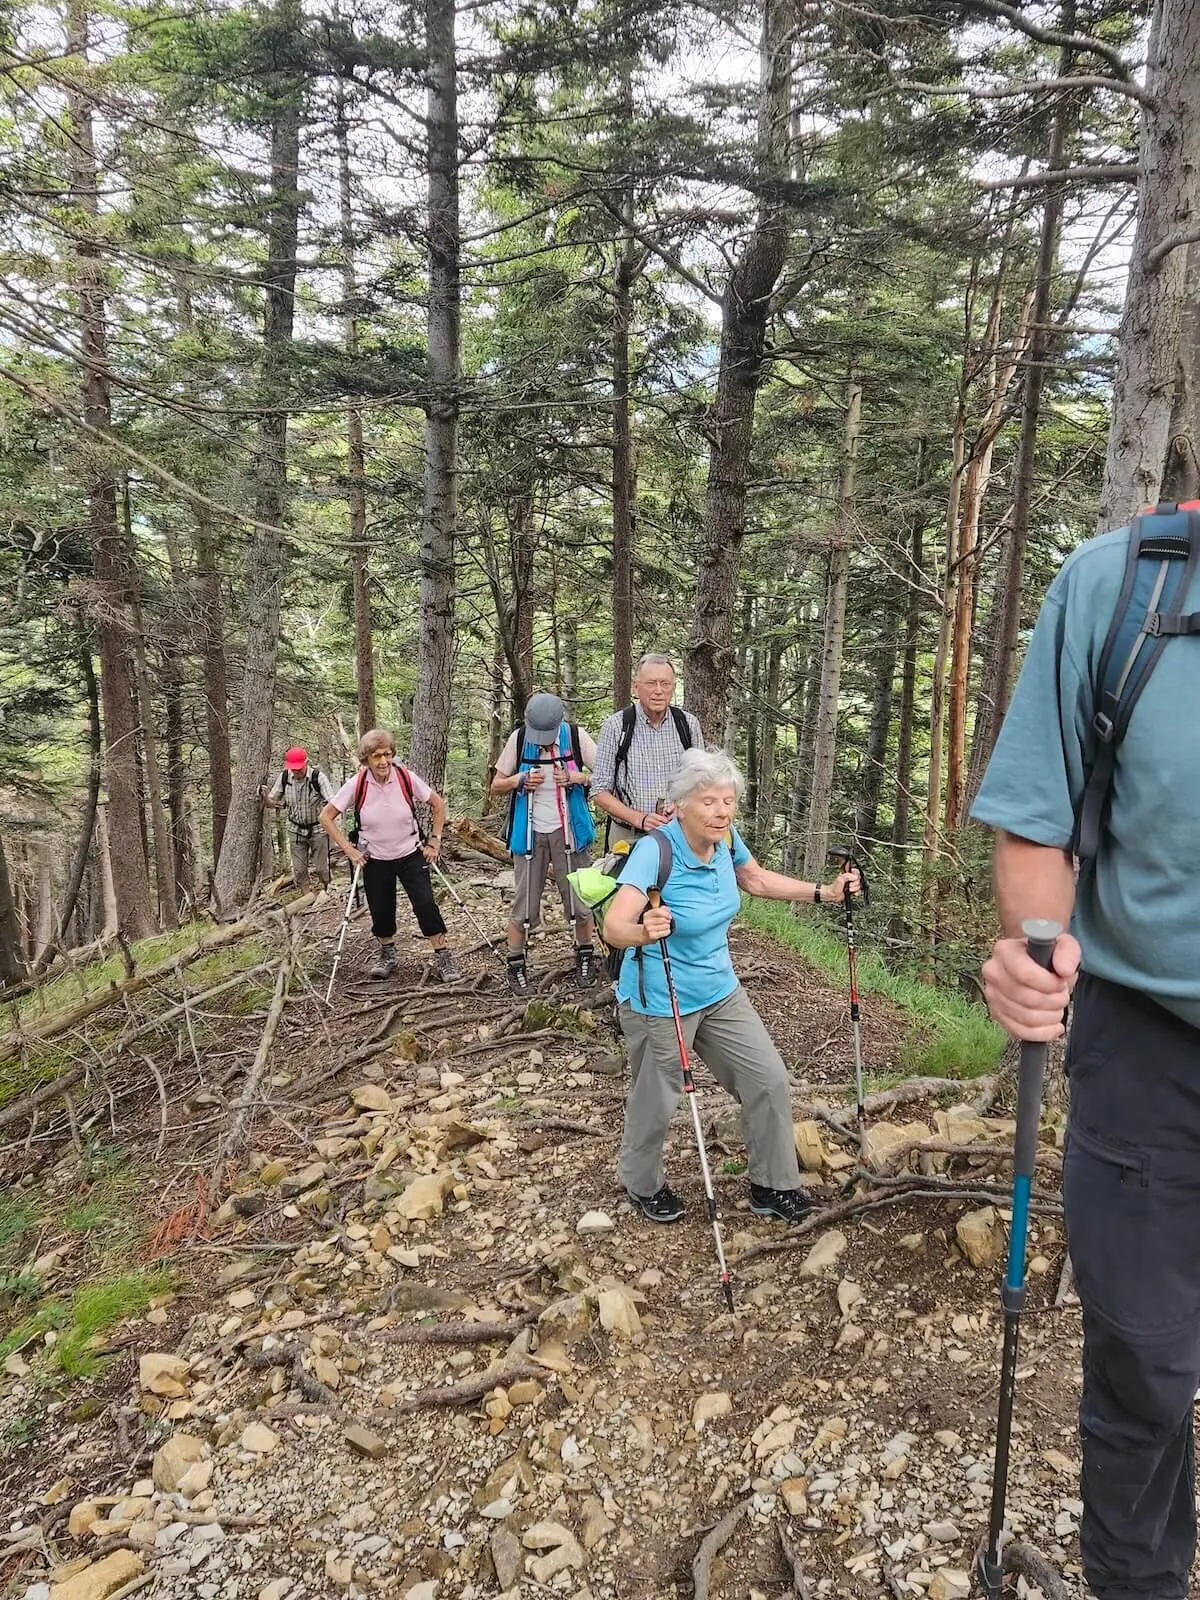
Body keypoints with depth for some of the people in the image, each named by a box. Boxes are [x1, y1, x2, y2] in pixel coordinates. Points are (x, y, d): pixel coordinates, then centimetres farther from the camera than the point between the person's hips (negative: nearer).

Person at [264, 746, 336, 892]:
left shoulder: (318, 777, -19)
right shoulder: (284, 777, -9)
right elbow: (271, 801, 0)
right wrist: (264, 796, -23)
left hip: (318, 829, -3)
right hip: (297, 830, 3)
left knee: (320, 867, 6)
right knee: (299, 870, 7)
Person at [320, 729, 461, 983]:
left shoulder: (407, 778, -15)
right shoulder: (356, 784, -15)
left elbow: (438, 804, 0)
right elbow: (327, 817, -5)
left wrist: (435, 841, -2)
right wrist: (348, 849, -8)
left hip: (411, 855, -1)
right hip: (374, 860, 1)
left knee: (426, 904, -10)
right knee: (381, 912, 8)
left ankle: (443, 958, 2)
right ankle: (387, 955, 34)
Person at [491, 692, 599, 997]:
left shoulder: (577, 736, -10)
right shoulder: (518, 738, -7)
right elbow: (496, 785, 1)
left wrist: (577, 777, -21)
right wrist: (519, 780, -18)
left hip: (567, 831, 0)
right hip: (530, 832, 0)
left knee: (579, 899, 7)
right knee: (524, 903, 5)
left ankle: (585, 957, 27)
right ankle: (515, 965, 19)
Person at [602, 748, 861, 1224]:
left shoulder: (725, 839, -7)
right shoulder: (655, 851, -27)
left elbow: (757, 880, 14)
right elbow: (614, 925, -38)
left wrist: (824, 892, 8)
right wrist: (644, 931, -60)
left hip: (720, 991, 6)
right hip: (659, 1003, -6)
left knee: (769, 1080, 7)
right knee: (656, 1103, 12)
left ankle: (772, 1187, 27)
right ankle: (642, 1184, 41)